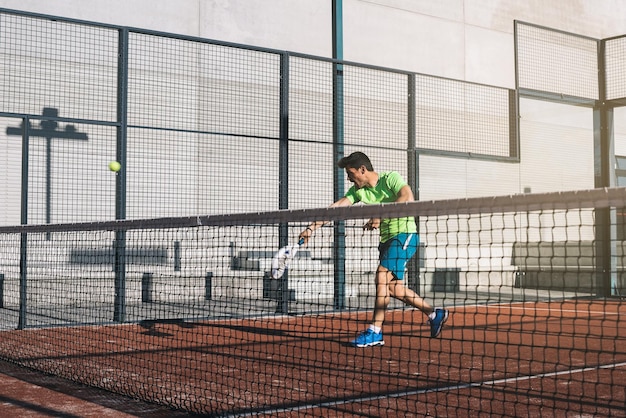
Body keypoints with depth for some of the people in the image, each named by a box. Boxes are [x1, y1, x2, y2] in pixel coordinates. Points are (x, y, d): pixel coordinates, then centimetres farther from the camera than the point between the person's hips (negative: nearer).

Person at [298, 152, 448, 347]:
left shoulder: (390, 178, -13)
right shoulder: (358, 190, 5)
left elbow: (407, 197, -30)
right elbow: (335, 209, -3)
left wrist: (381, 216, -35)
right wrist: (311, 228, -13)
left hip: (404, 234, -8)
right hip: (386, 238, 8)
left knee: (382, 274, -20)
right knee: (393, 287, 9)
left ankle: (374, 331, -16)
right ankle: (434, 314, 25)